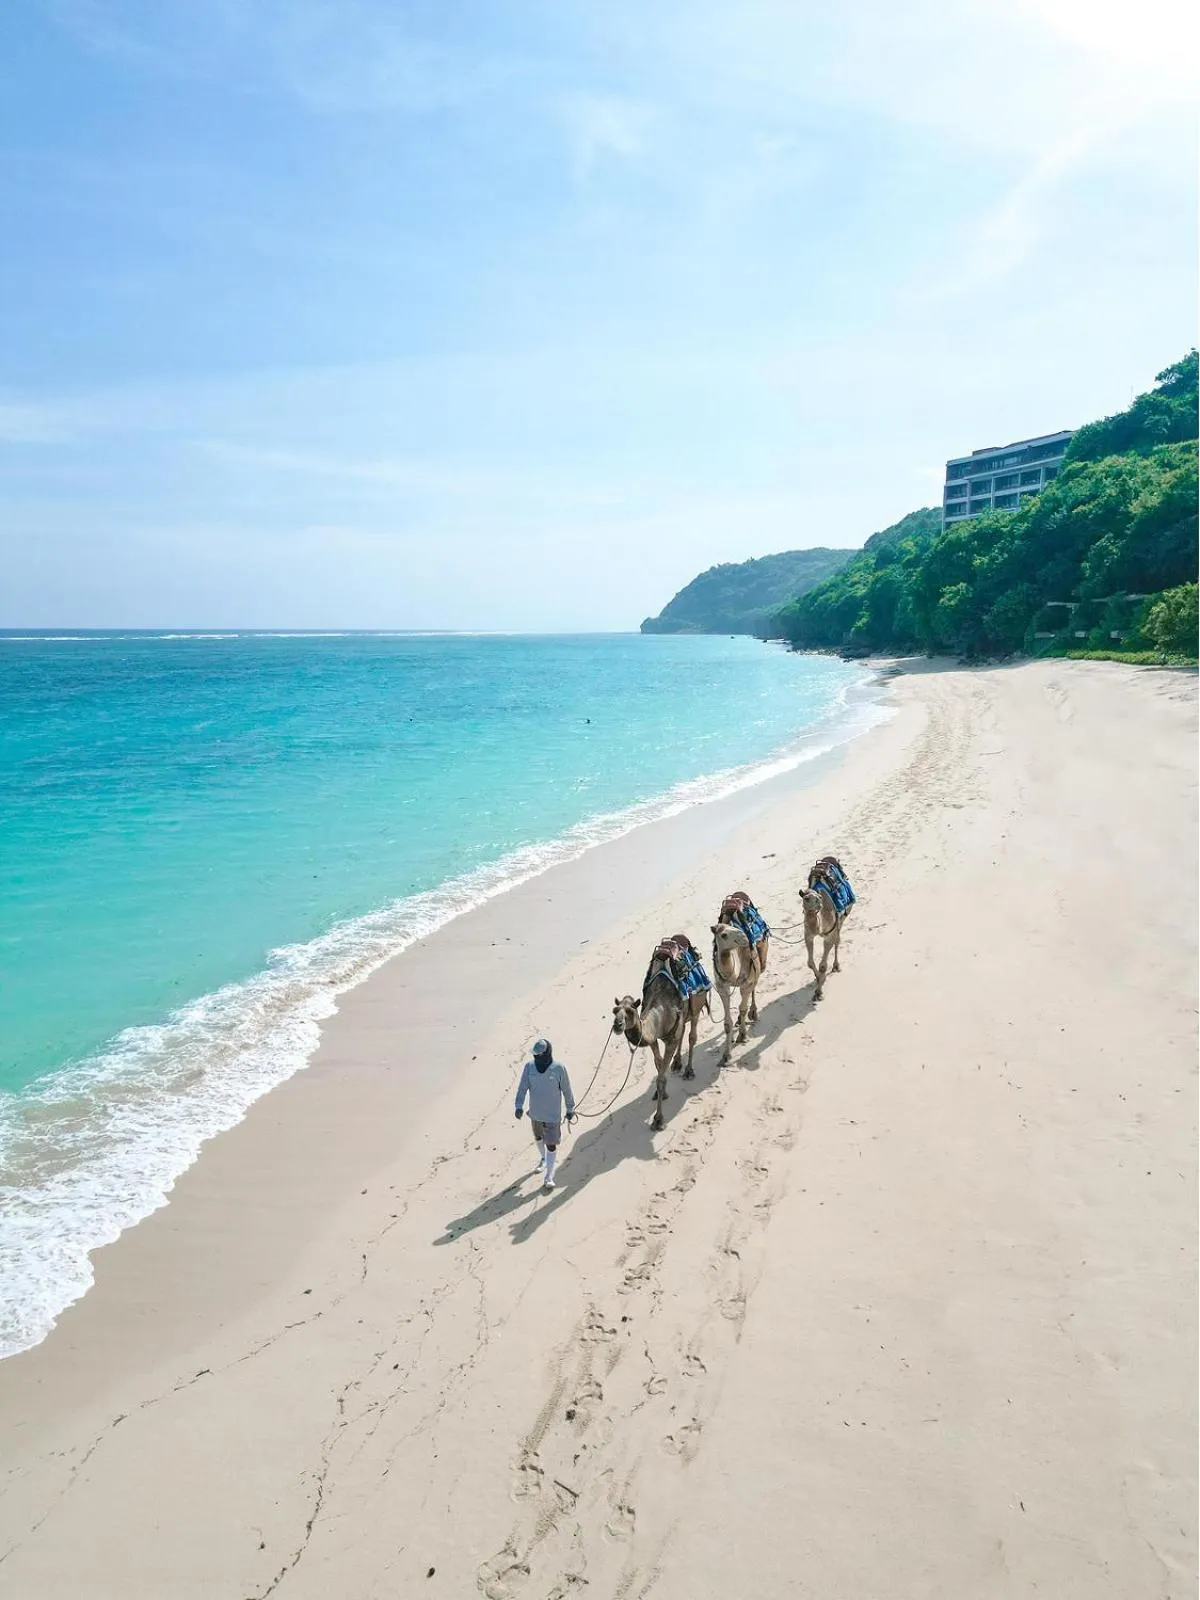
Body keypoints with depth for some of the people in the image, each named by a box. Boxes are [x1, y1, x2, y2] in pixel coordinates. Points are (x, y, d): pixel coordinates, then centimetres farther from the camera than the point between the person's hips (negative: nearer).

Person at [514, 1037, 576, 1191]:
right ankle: (543, 1158, 54)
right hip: (535, 1113, 4)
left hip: (552, 1115, -4)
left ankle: (548, 1177, 11)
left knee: (551, 1145, -1)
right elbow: (523, 1087, -12)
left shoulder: (558, 1068, -19)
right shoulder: (530, 1066, -12)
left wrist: (570, 1109, 1)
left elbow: (566, 1090, -8)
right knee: (538, 1138, 26)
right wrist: (519, 1106, -25)